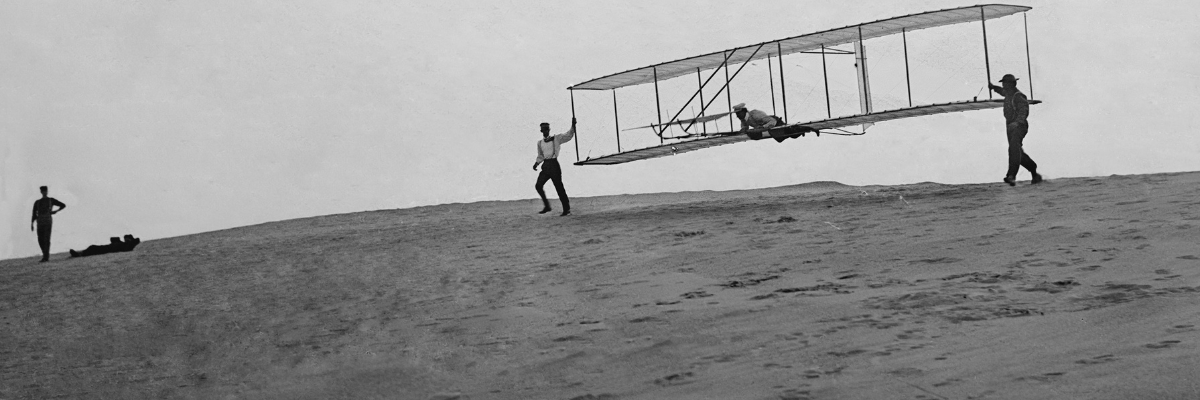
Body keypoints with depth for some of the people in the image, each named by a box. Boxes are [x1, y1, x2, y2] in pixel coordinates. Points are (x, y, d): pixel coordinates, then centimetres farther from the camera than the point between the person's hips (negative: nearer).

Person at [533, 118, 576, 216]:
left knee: (559, 187, -6)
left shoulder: (556, 138, 3)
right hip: (546, 165, 5)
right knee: (538, 185, -7)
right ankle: (546, 206, 7)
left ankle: (566, 209, 1)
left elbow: (568, 135, -6)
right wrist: (536, 163, 7)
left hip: (554, 164, -5)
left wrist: (573, 126, -20)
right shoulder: (540, 143, 15)